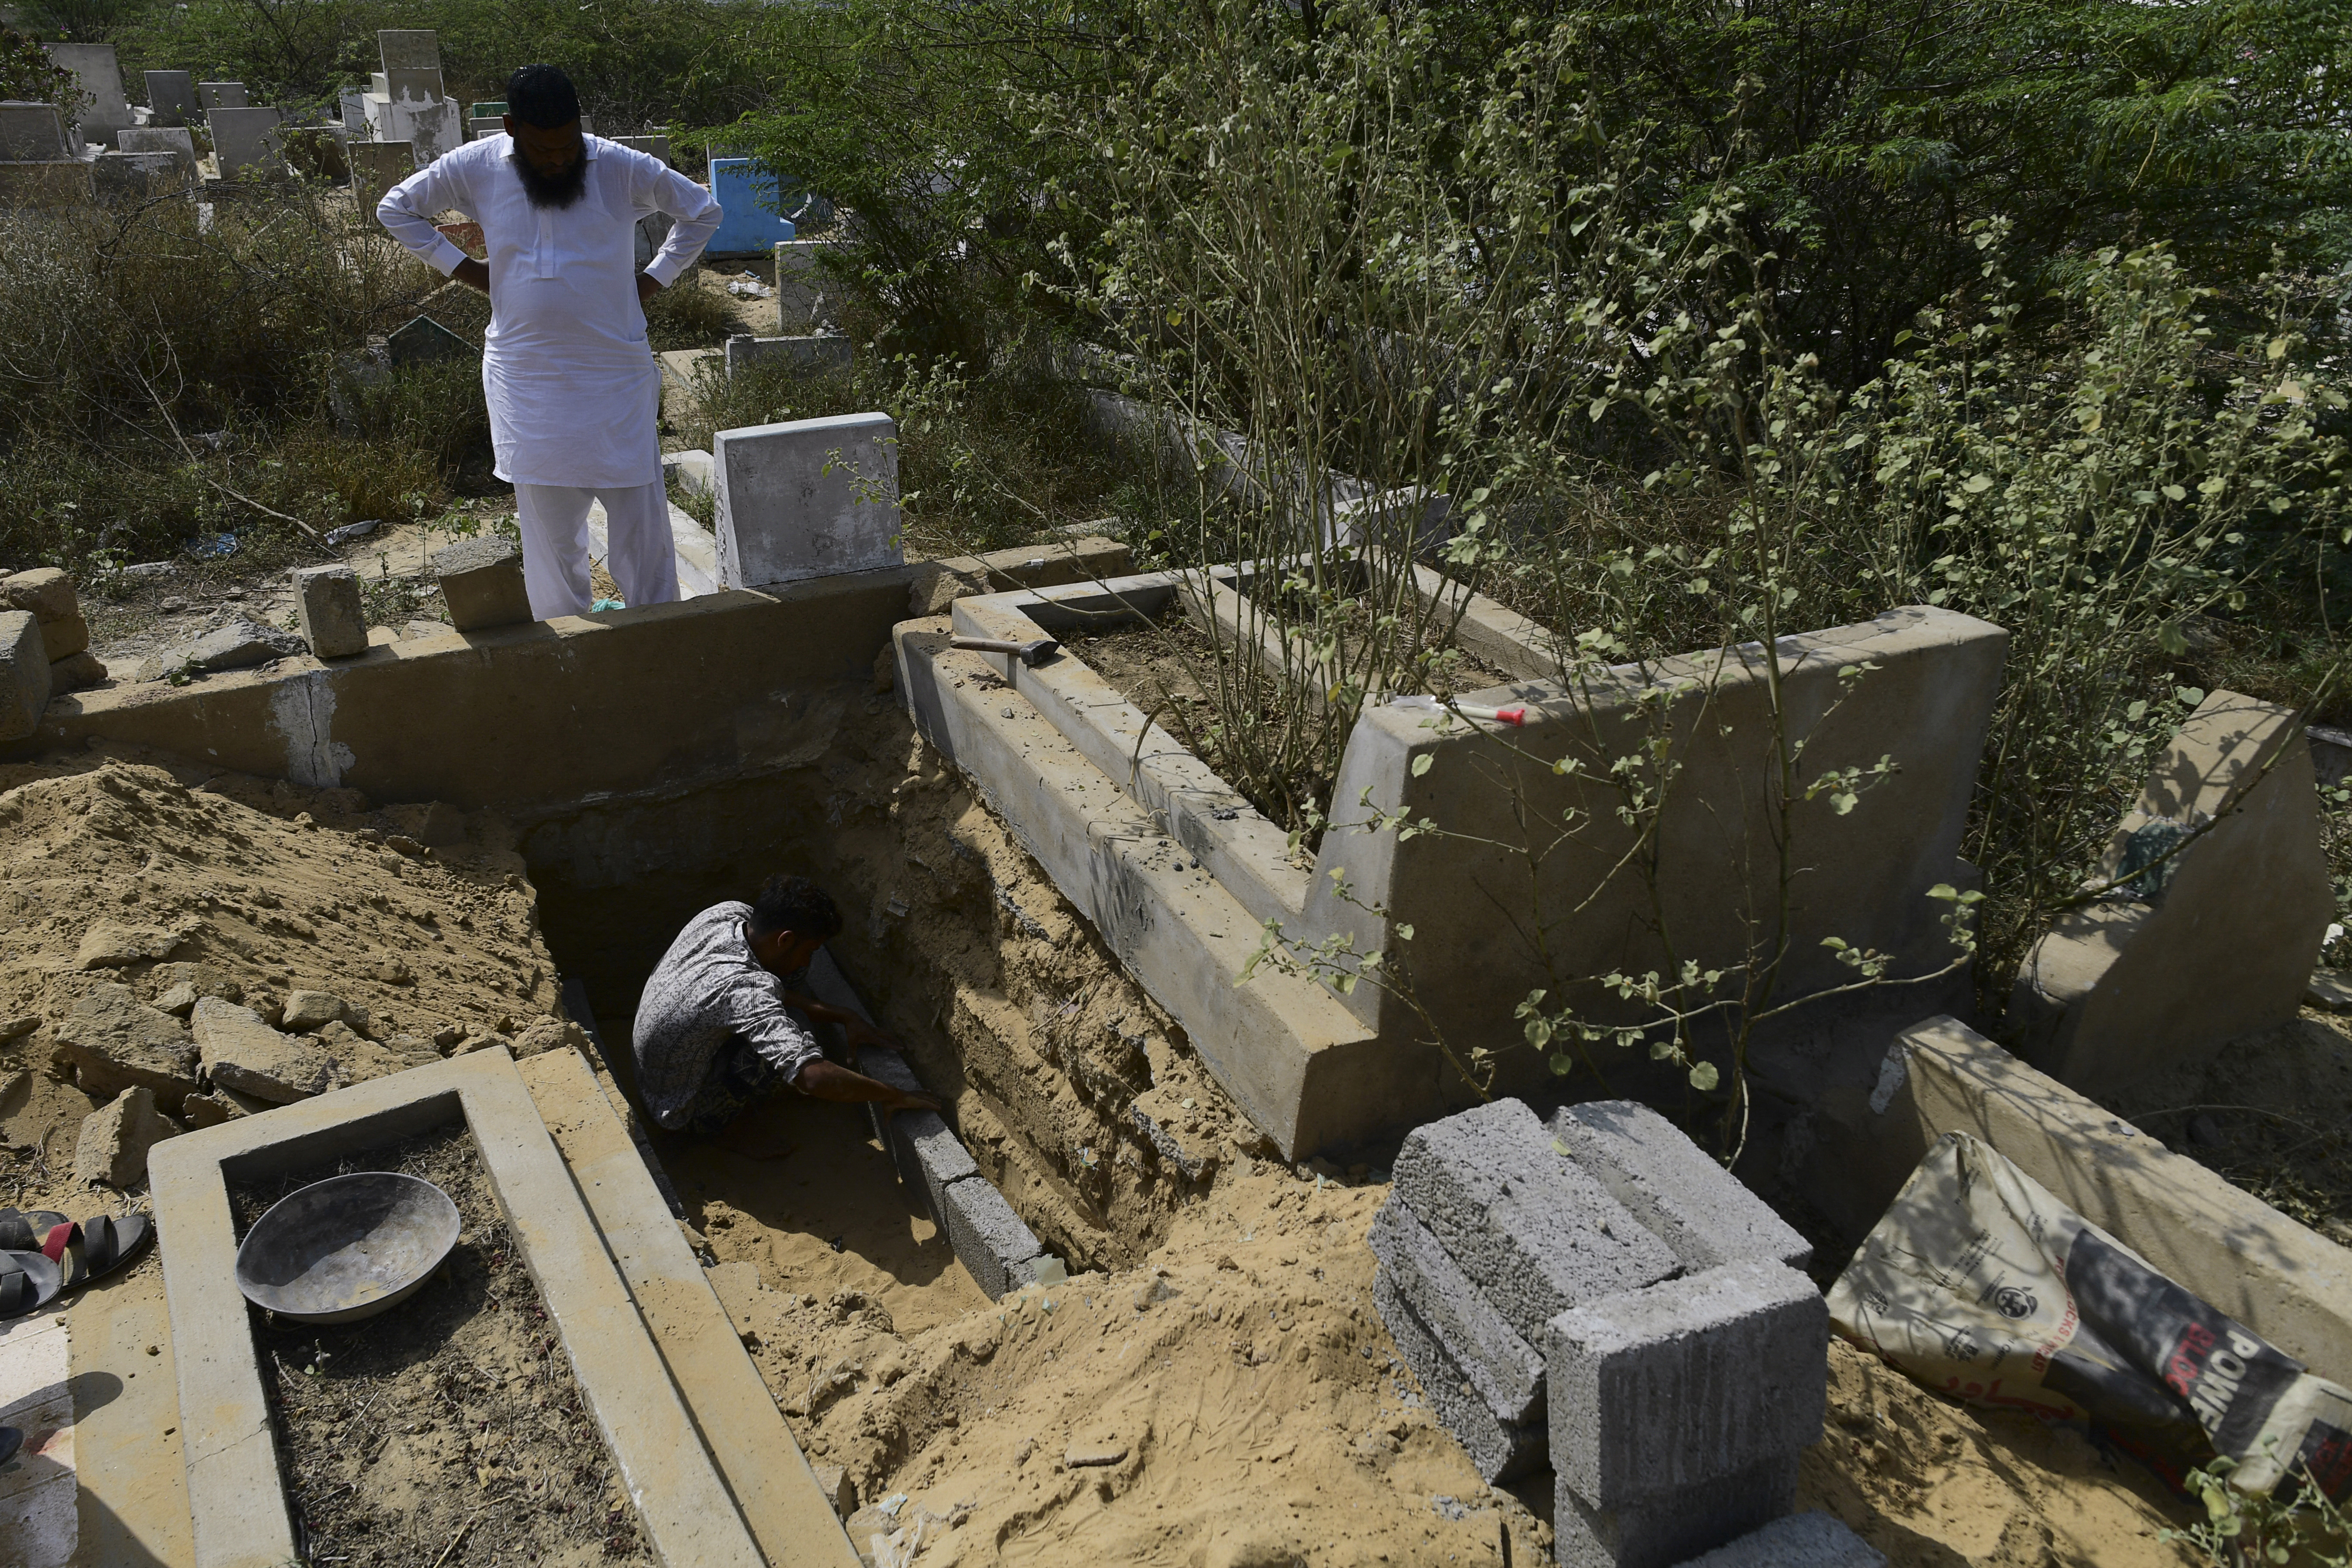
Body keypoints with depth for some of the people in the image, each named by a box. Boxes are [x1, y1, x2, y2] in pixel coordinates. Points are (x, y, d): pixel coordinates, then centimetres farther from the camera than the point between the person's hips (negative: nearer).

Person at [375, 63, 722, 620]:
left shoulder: (623, 167, -6)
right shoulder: (476, 168, -1)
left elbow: (702, 210, 7)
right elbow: (395, 207, 14)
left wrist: (657, 277, 1)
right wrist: (460, 267, 4)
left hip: (615, 371, -1)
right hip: (527, 377, 1)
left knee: (640, 510, 2)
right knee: (548, 518, 7)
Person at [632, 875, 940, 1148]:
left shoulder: (724, 914, -13)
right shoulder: (744, 990, -37)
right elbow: (814, 1077, -44)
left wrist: (843, 1016, -3)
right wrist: (893, 1097, -31)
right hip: (682, 1114, -8)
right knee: (795, 1025, -23)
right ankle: (722, 1133, -3)